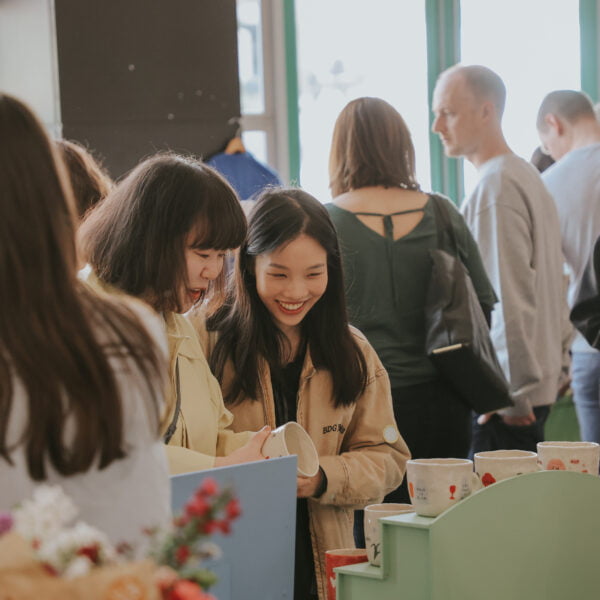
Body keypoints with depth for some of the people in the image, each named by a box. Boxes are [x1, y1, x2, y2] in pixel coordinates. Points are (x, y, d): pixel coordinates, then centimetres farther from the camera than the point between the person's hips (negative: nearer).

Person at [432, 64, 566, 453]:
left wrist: (512, 394, -18)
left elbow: (509, 299, -19)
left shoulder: (495, 187, -14)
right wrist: (554, 367, 23)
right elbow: (552, 289, 21)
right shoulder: (529, 177, 17)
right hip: (541, 383, 10)